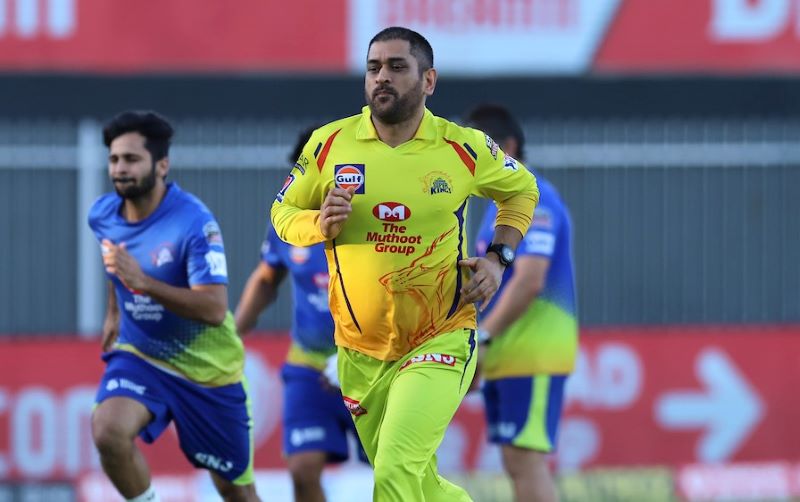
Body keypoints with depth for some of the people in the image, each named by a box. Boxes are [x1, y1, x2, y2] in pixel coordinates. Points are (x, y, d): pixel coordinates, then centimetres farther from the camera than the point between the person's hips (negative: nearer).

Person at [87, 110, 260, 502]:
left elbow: (215, 309, -33)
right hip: (139, 356, 3)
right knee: (108, 431, -29)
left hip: (207, 368, -3)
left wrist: (143, 283, -40)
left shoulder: (194, 222, -24)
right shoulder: (102, 215, -5)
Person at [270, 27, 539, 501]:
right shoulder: (330, 144, -4)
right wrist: (319, 225, -14)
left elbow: (522, 190, 13)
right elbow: (283, 212, 9)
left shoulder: (465, 148, -7)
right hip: (361, 350, 3)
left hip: (442, 339, -3)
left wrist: (499, 258, -2)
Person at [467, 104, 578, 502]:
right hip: (505, 358, 10)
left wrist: (482, 338, -22)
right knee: (517, 464, 9)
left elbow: (529, 280, -23)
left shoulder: (532, 200, -13)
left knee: (526, 460, -13)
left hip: (532, 355, -10)